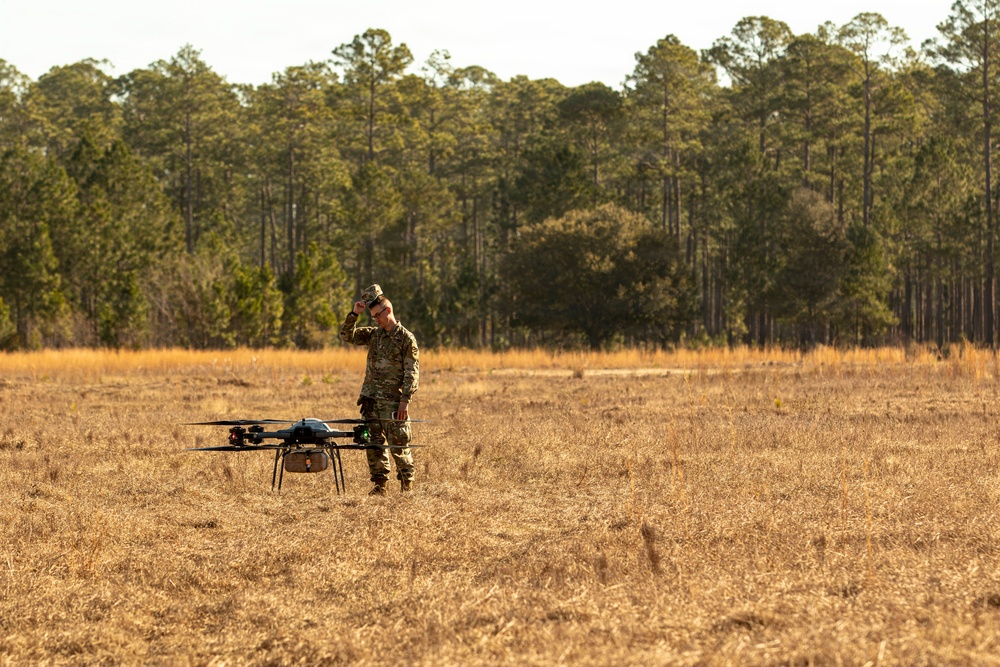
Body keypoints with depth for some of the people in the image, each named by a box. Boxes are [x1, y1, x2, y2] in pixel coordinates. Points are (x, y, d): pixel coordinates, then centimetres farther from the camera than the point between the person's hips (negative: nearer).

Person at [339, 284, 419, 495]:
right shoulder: (373, 335, 12)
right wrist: (354, 314, -3)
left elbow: (412, 373, -9)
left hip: (393, 402, -6)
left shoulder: (406, 339, -5)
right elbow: (346, 336, 9)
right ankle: (379, 485, 12)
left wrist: (405, 401, -16)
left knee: (398, 446, -2)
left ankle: (407, 485, 7)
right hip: (371, 400, 6)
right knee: (373, 445, 5)